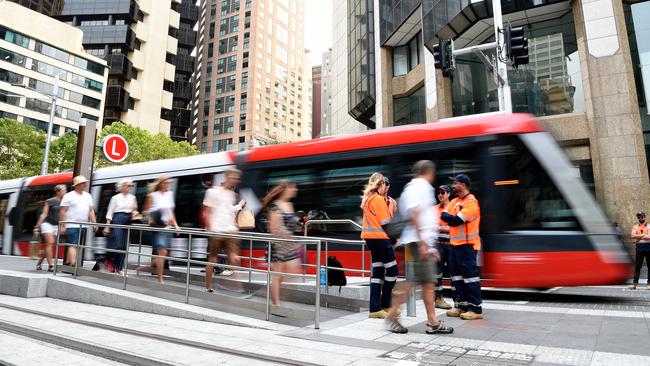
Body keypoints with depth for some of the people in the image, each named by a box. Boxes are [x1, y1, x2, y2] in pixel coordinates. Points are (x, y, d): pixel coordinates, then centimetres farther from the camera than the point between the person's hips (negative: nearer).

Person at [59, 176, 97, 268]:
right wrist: (63, 226, -11)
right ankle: (73, 264, -19)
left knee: (77, 246, 10)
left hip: (83, 226, 6)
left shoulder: (88, 196, 15)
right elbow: (62, 211, -5)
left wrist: (94, 223, 5)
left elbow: (91, 211, 15)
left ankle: (68, 264, 20)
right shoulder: (69, 196, -3)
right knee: (73, 245, -13)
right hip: (72, 226, -6)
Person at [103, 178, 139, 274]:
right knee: (117, 244, -13)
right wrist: (107, 226, -7)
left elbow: (135, 210, 24)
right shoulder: (115, 198, 3)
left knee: (124, 246, 2)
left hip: (128, 223, 4)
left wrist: (135, 213, 0)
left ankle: (119, 268, 10)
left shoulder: (132, 198, 14)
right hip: (117, 220, -4)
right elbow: (110, 212, 0)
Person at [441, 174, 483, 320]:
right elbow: (444, 215, 3)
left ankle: (476, 309, 3)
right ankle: (461, 305, 21)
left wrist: (449, 217, -3)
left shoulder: (471, 202, -14)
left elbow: (456, 220, -21)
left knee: (470, 276, -4)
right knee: (457, 276, 12)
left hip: (467, 246, -9)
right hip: (455, 244, 9)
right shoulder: (455, 201, 14)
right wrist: (452, 217, -15)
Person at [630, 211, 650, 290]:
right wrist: (644, 235, -10)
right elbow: (633, 236, -3)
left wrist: (638, 236, -10)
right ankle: (635, 283, 0)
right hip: (639, 247, 1)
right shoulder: (635, 227, 13)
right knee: (637, 266, 0)